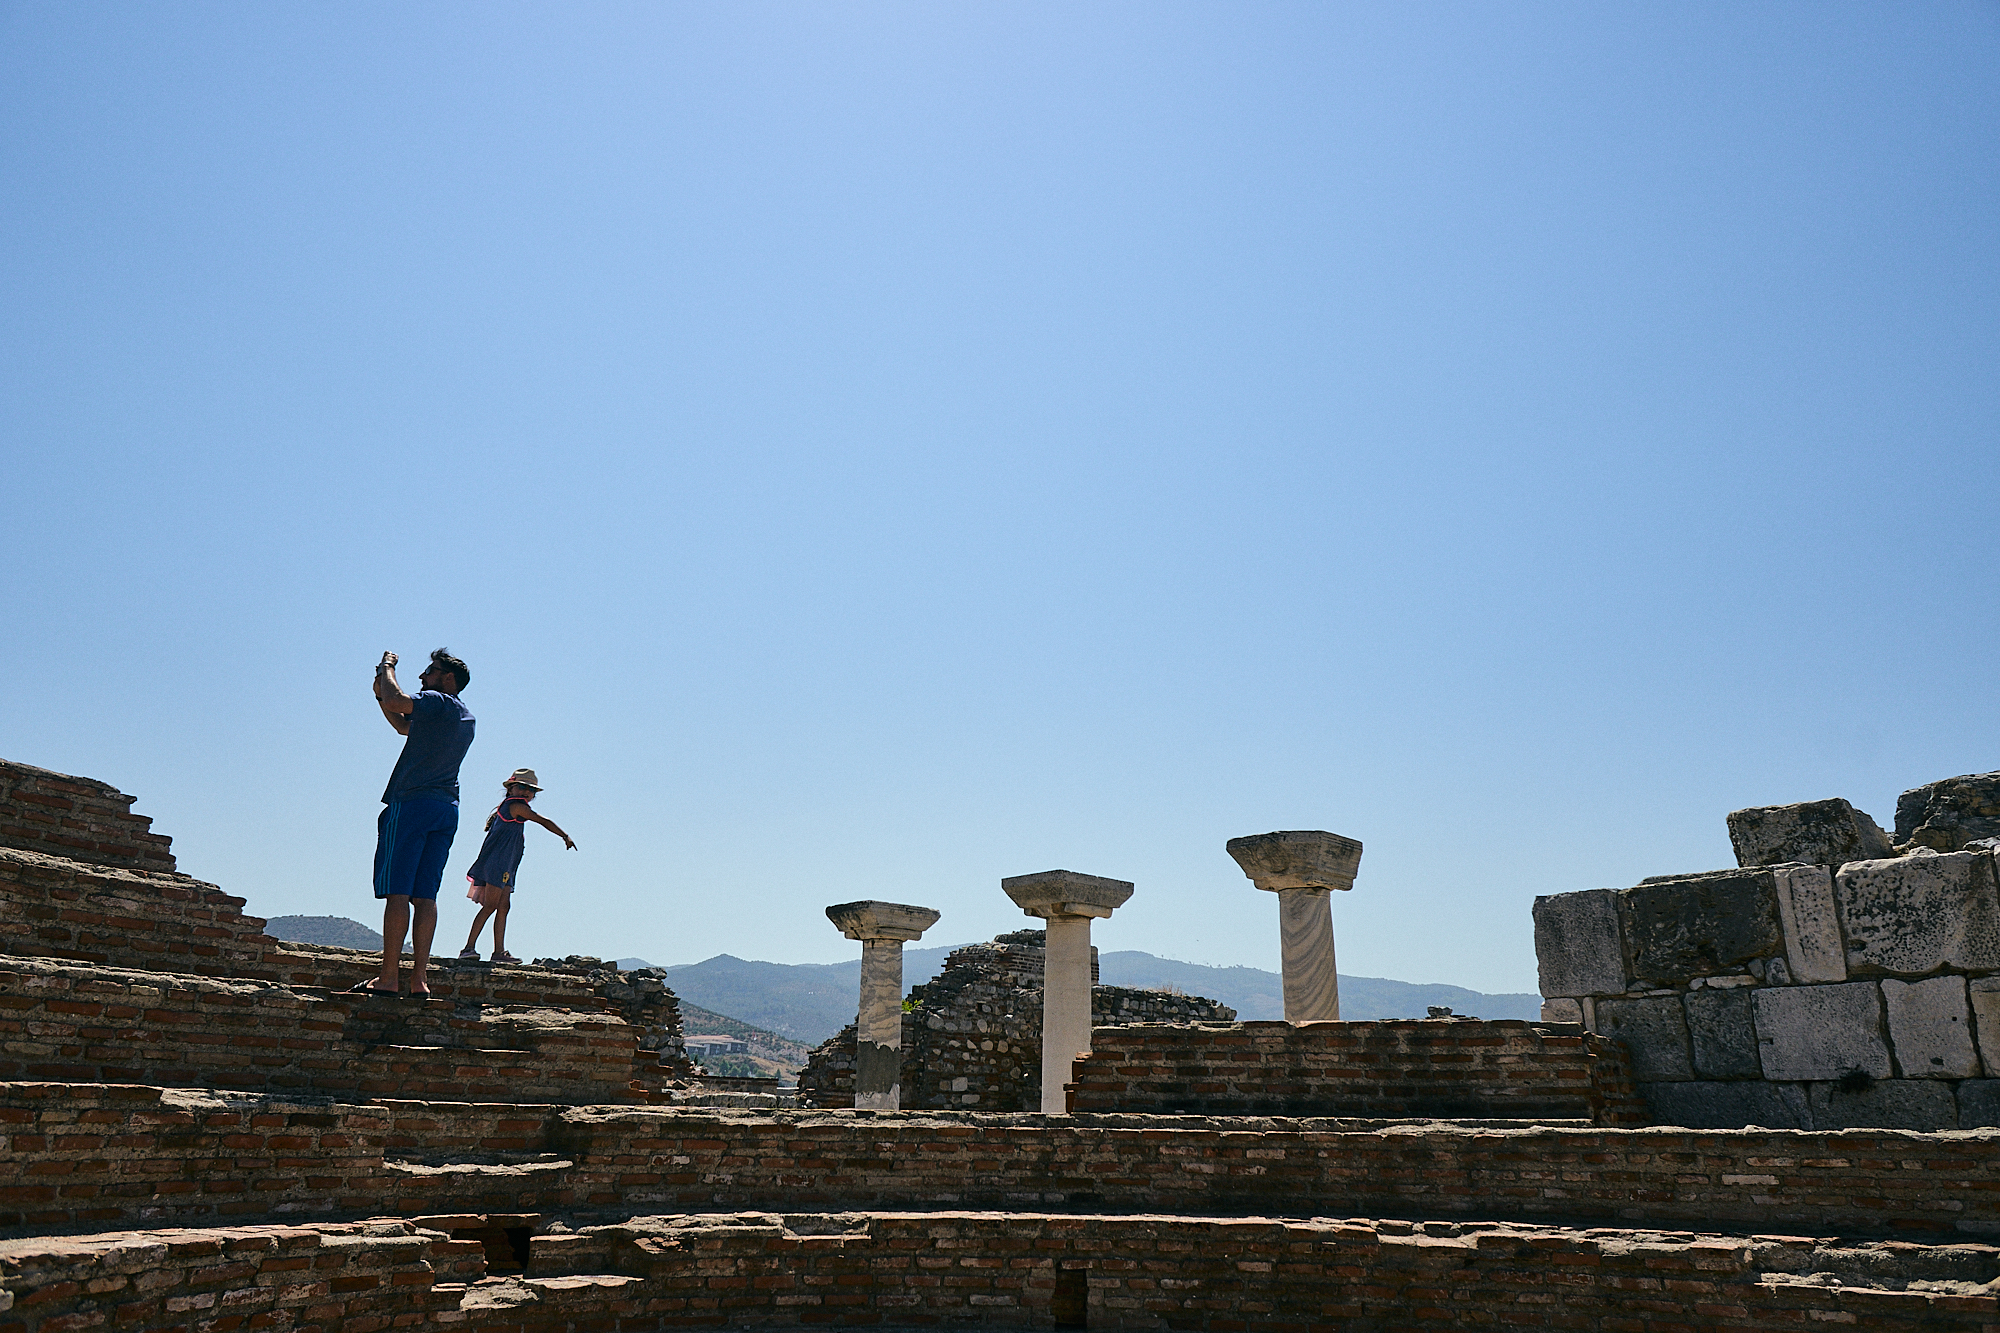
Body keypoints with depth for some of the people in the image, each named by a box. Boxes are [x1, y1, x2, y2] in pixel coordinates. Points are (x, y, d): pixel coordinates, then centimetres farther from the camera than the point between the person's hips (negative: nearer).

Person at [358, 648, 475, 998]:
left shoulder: (438, 702, -4)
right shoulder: (467, 719, 21)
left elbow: (394, 700, -19)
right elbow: (405, 726, 33)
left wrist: (388, 666, 0)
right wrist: (382, 696, 21)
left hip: (412, 802, -8)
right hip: (447, 808, 8)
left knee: (398, 891, -7)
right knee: (424, 895, 5)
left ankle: (389, 977, -9)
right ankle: (418, 979, 2)